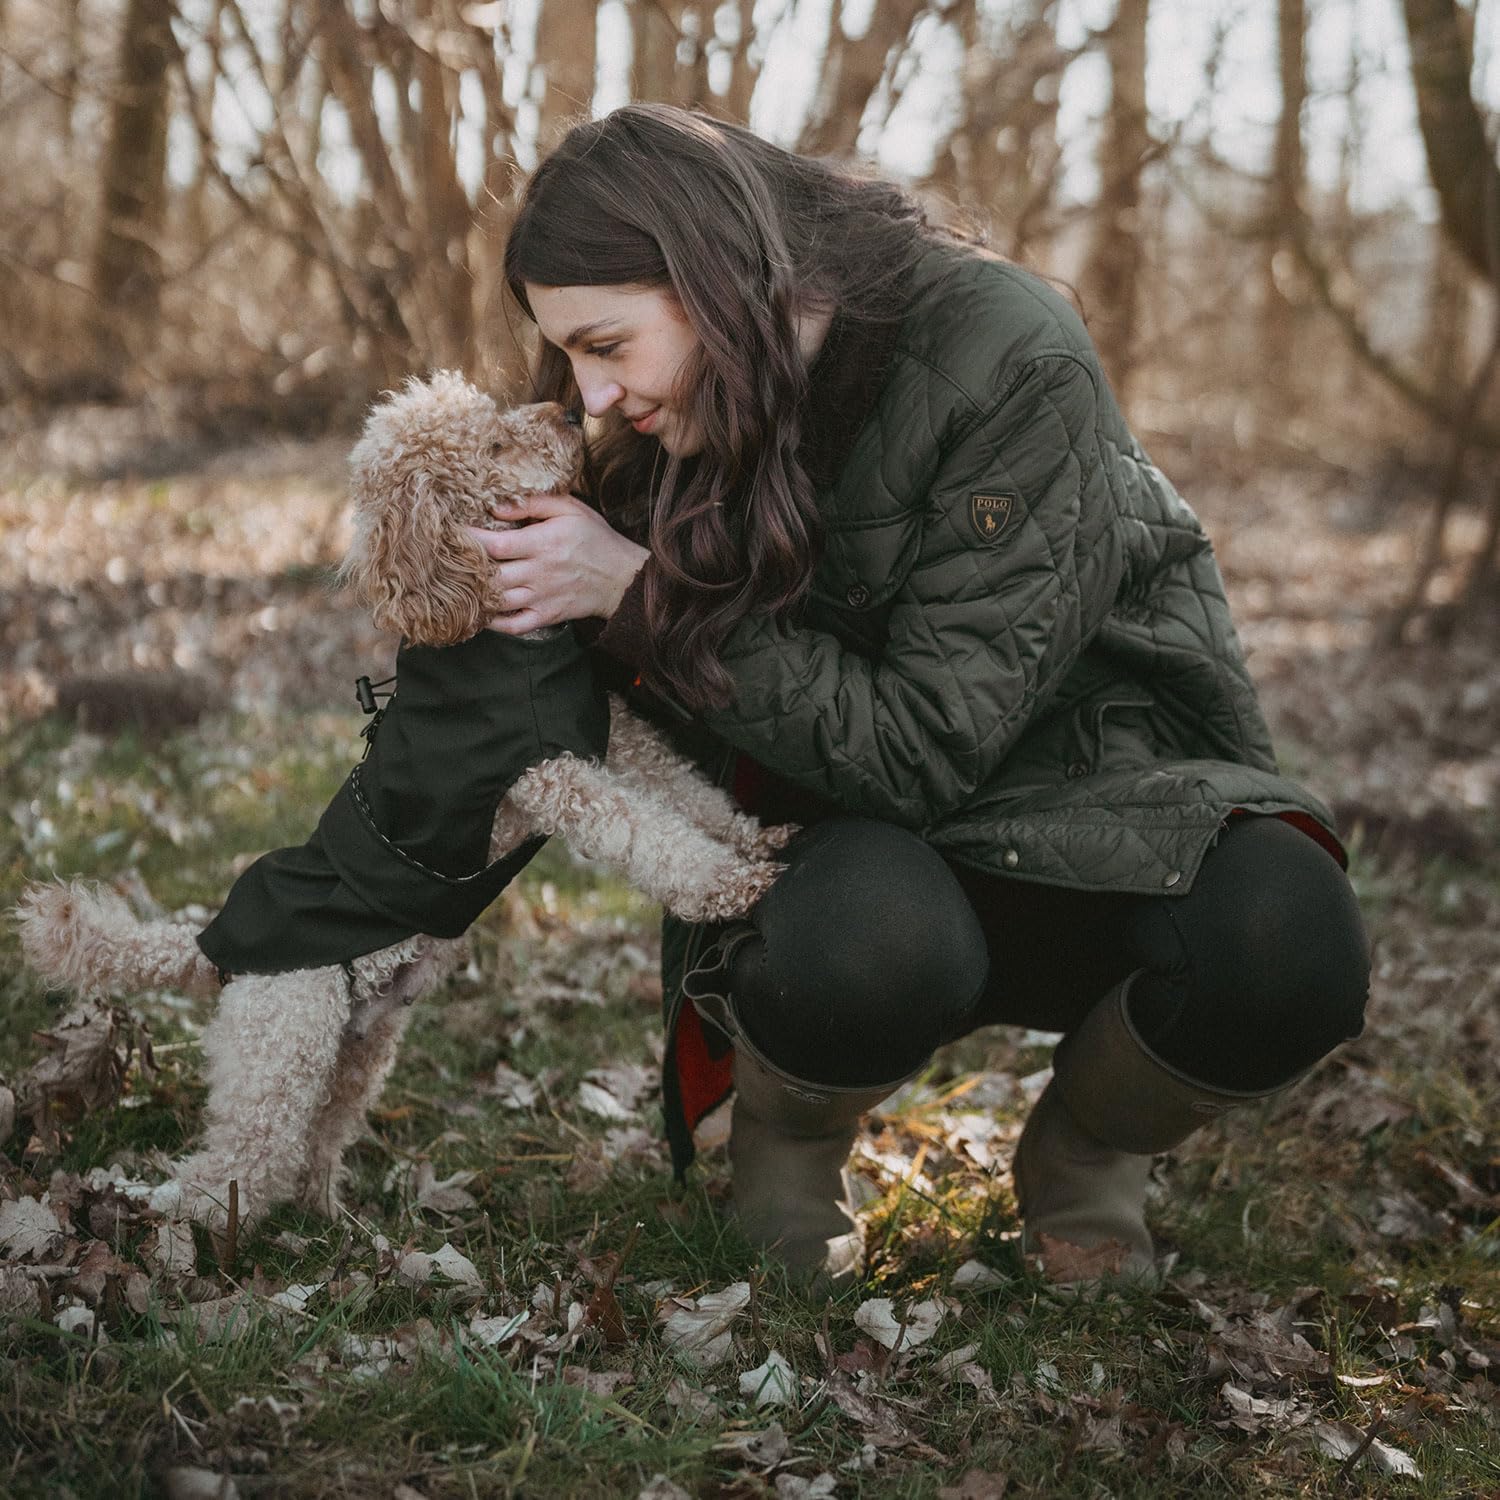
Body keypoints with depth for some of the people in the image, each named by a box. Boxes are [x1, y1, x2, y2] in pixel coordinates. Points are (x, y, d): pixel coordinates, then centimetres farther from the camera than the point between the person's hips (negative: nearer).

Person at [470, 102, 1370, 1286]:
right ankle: (787, 1150, 1)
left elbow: (921, 747, -24)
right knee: (861, 943, -36)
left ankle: (1083, 1162, -1)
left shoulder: (1007, 359, -21)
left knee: (1283, 942, -35)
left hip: (1089, 794, -1)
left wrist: (641, 597, -23)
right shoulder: (689, 427, -3)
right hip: (861, 847, 2)